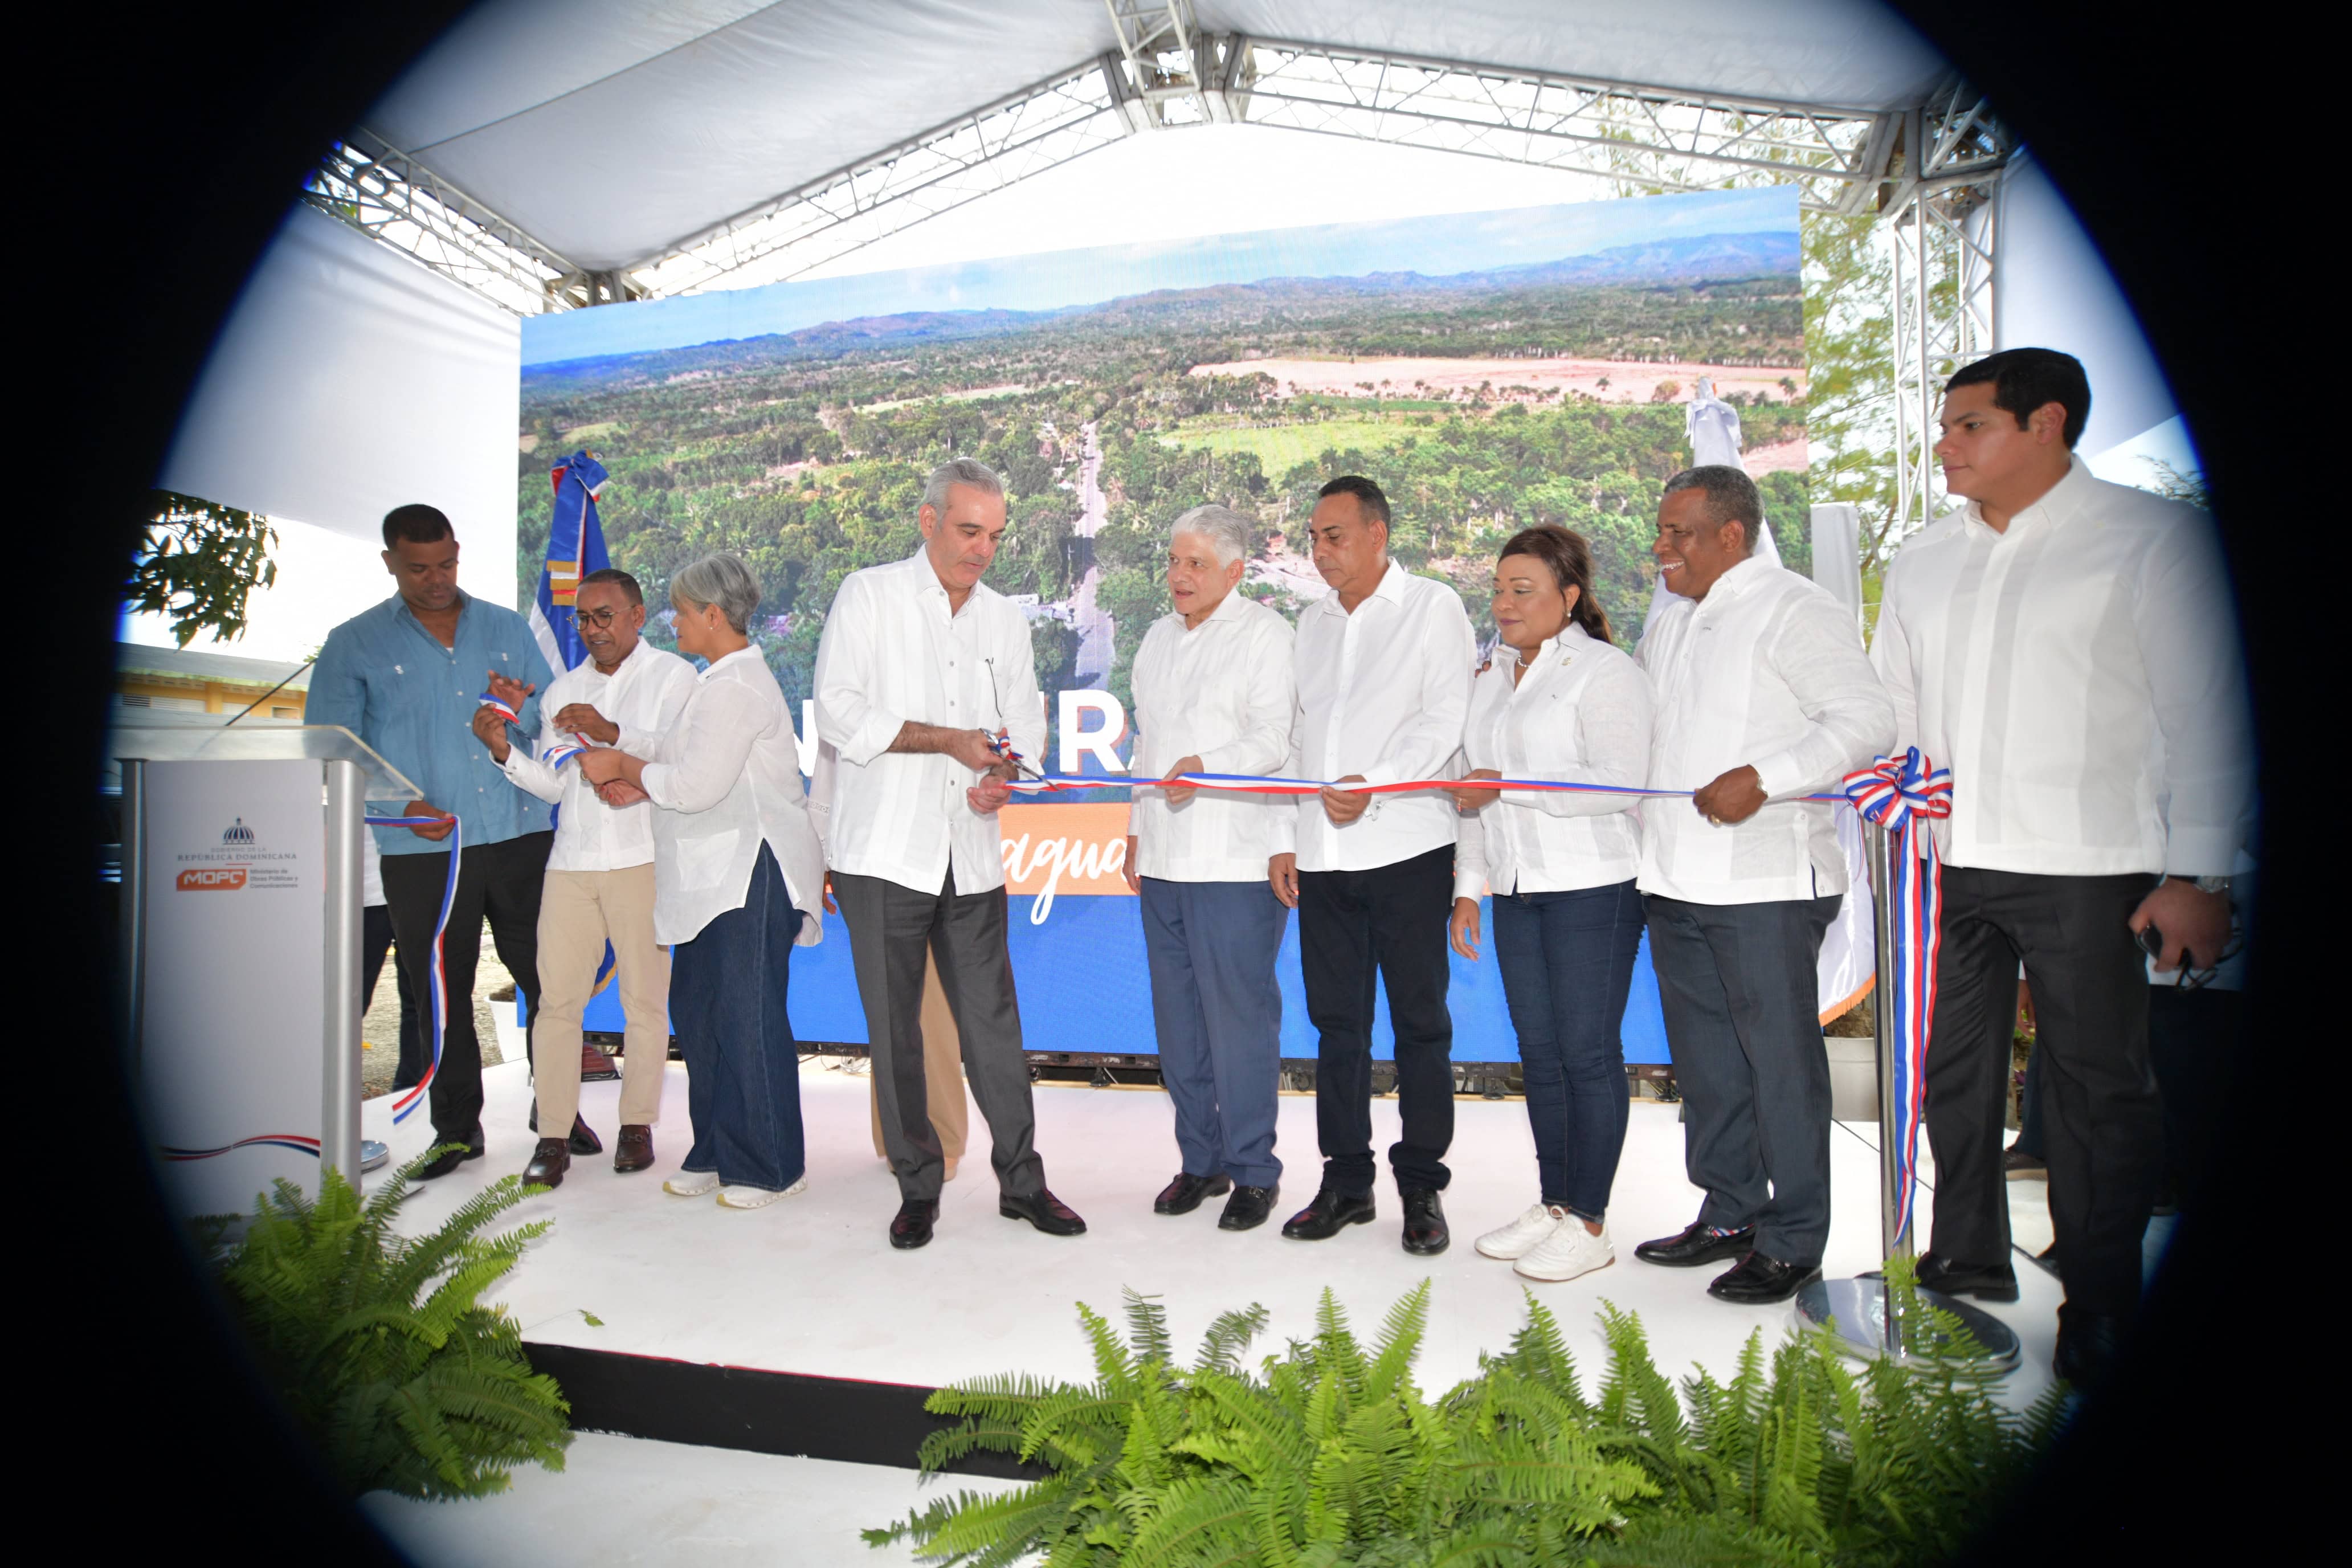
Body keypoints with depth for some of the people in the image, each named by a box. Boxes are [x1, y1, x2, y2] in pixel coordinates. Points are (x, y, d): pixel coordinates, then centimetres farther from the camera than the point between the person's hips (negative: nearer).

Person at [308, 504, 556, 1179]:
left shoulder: (508, 628, 12)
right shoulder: (354, 645, 6)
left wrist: (523, 715, -11)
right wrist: (397, 805, -12)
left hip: (522, 838, 1)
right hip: (422, 851, -1)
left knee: (550, 980, 4)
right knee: (443, 997, 7)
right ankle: (456, 1129, 23)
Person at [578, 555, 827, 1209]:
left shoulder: (735, 686, -15)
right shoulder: (722, 681, 19)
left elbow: (696, 785, -19)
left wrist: (623, 765, -6)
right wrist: (639, 783, 11)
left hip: (750, 873, -11)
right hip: (715, 876, 11)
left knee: (748, 1019, -4)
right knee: (697, 1010, 13)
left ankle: (770, 1166, 9)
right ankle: (718, 1154, 24)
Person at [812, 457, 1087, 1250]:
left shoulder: (1005, 617, 14)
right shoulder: (869, 595, 0)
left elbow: (1025, 719, 15)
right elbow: (838, 713, -8)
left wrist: (1003, 774, -7)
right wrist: (949, 740, -13)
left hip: (973, 854, 3)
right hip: (885, 851, -3)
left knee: (994, 1022, 5)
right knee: (894, 1029, 5)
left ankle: (1021, 1178, 18)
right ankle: (918, 1186, 19)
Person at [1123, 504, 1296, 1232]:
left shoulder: (1266, 635, -4)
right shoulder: (1159, 637, 19)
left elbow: (1275, 740, -13)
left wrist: (1208, 767, -28)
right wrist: (1138, 827, 21)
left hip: (1235, 863, -7)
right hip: (1164, 858, 7)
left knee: (1240, 1017, -4)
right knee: (1178, 1018, 11)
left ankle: (1252, 1171, 10)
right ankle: (1200, 1159, 24)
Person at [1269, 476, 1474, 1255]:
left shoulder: (1433, 607, 2)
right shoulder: (1313, 622, 18)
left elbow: (1446, 720, -8)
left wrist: (1376, 785, -22)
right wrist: (1284, 837, 12)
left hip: (1406, 847, -5)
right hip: (1323, 856, 6)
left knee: (1420, 1021, 2)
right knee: (1337, 1022, 9)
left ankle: (1422, 1185, 14)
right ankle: (1346, 1180, 21)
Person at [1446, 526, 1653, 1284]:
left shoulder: (1606, 671, -7)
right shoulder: (1492, 676, 16)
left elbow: (1621, 783, -18)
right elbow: (1475, 789, 20)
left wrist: (1508, 787, -17)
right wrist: (1468, 885, 16)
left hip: (1593, 888, -7)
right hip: (1517, 891, 7)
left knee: (1588, 1051, -2)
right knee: (1538, 1050, 11)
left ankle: (1590, 1223, 9)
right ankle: (1553, 1205, 22)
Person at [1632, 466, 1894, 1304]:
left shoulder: (1795, 609, -5)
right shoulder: (1666, 625, 18)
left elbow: (1867, 718, -13)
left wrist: (1762, 779, -22)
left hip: (1766, 885, -8)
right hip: (1675, 882, 8)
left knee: (1780, 1060, 0)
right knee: (1705, 1061, 14)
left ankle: (1793, 1241, 12)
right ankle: (1729, 1215, 28)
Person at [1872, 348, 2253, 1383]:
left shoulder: (2154, 537, -2)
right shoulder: (1924, 560, 12)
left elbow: (2206, 714, -4)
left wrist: (2199, 873, -9)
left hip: (2084, 870, -5)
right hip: (1946, 863, 5)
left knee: (2098, 1088, 4)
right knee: (1953, 1067, 14)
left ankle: (2100, 1309, 20)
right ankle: (1969, 1258, 31)